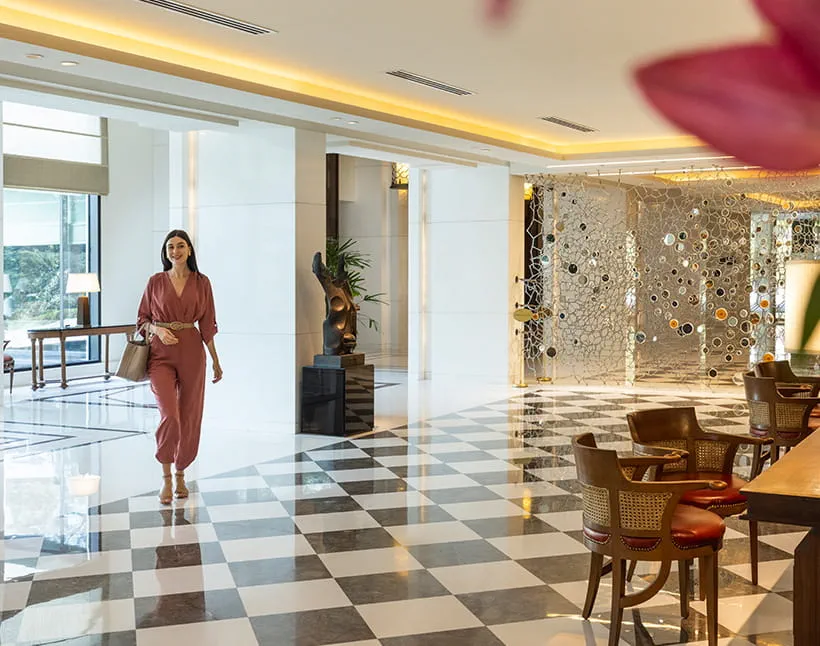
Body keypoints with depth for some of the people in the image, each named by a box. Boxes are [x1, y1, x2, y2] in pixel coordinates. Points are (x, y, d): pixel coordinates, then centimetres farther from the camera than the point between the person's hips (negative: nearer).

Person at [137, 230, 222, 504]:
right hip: (161, 353, -1)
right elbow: (143, 318, 8)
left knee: (189, 418, 5)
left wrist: (216, 360, 6)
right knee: (169, 415, -16)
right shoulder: (156, 281, 4)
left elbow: (207, 324, 7)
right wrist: (158, 330, -13)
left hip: (192, 352, 1)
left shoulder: (201, 282, 5)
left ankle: (181, 475, 24)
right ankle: (166, 478, -1)